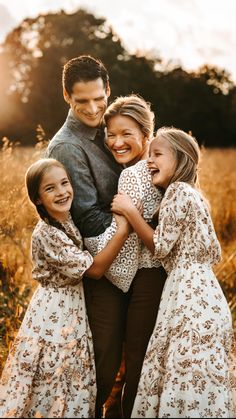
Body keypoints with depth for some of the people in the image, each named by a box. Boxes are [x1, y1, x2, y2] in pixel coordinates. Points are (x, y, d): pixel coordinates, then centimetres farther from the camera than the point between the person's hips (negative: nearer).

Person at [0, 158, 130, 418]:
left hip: (72, 309, 8)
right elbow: (95, 269, -20)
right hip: (55, 313, -8)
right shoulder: (46, 233, -23)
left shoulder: (68, 221, 3)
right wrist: (123, 231, -23)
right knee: (53, 385, 4)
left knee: (73, 386, 16)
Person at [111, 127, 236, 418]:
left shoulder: (177, 191, -11)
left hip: (189, 295, -10)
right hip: (200, 291, 10)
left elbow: (161, 247, -10)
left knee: (189, 379, -3)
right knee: (195, 378, 14)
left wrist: (130, 211, -6)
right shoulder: (191, 192, 18)